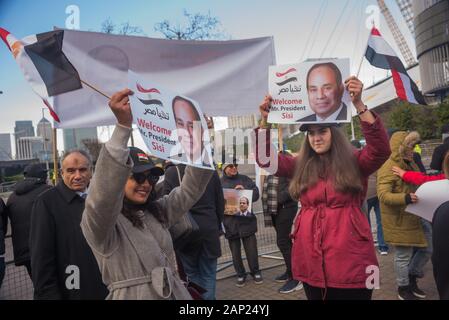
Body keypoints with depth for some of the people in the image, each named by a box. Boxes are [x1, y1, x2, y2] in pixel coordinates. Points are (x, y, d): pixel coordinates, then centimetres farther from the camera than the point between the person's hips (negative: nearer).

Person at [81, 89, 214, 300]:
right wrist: (123, 125, -39)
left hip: (176, 294, 6)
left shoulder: (158, 212, 6)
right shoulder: (102, 221, -13)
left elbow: (191, 189, 3)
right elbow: (102, 196, -33)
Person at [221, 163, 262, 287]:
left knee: (251, 249, 6)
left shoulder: (245, 179, 8)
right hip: (230, 222, -1)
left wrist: (244, 191, -15)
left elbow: (256, 194, 2)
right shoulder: (220, 182, 1)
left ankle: (255, 272, 26)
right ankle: (241, 275, 26)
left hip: (246, 220, 1)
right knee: (235, 251, 9)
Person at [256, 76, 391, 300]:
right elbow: (265, 159, 7)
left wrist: (358, 105, -26)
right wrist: (265, 121, -6)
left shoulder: (355, 163, 0)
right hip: (310, 260, 4)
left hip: (350, 259, -3)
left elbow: (381, 149, -18)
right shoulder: (301, 167, 10)